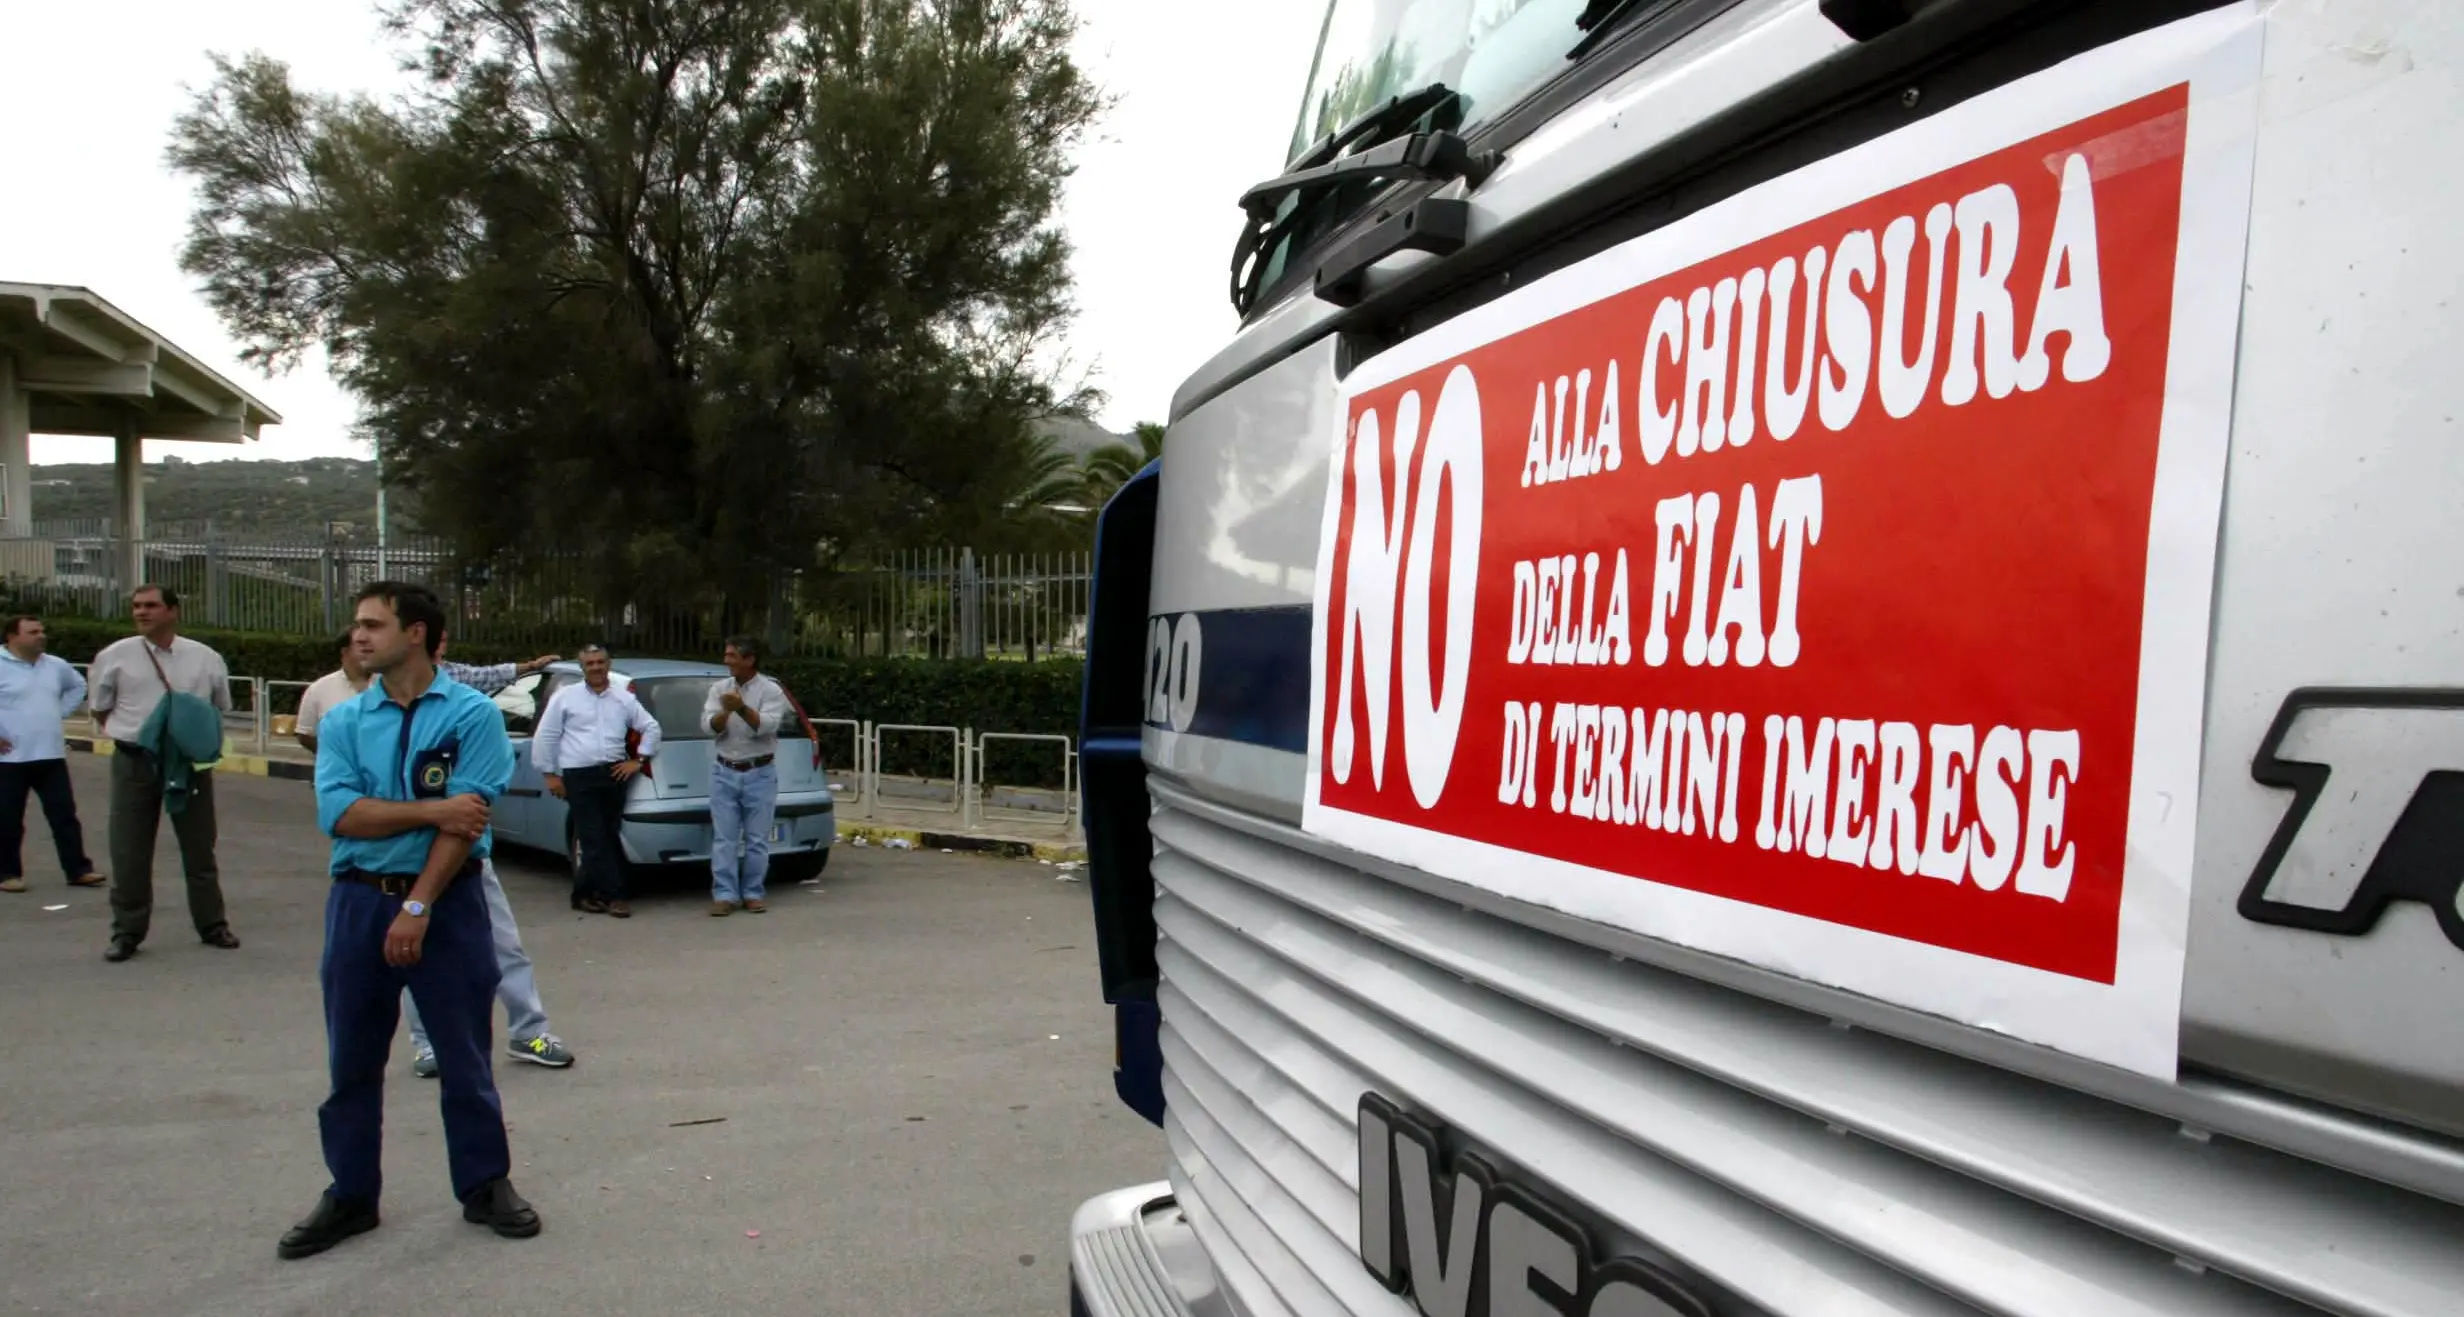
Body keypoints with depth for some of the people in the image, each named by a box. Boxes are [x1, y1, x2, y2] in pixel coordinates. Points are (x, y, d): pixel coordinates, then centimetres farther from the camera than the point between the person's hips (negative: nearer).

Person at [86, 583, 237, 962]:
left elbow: (220, 709, 15)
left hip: (190, 762, 1)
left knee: (199, 848, 10)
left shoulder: (206, 658, 2)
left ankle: (212, 924, 21)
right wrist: (128, 734, 4)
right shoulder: (115, 656, -1)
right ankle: (127, 931, 16)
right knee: (129, 851, 4)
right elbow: (99, 709, 10)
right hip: (135, 762, -1)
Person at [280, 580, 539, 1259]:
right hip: (358, 902, 4)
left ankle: (485, 1185, 20)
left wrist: (418, 907, -18)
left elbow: (465, 821, -13)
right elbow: (339, 814, -7)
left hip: (449, 902, -3)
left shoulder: (472, 714, -6)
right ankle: (350, 1196, 26)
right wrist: (432, 810, -18)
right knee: (352, 1061, 12)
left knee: (465, 1057, 6)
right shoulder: (343, 720, 6)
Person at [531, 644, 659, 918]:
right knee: (595, 838, -6)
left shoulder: (624, 698, 9)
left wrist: (638, 760, 7)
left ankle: (585, 892, 19)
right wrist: (550, 774, 1)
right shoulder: (565, 697, 2)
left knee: (607, 837, 6)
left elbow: (651, 727, 16)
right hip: (579, 776, -3)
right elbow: (545, 737, 4)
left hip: (614, 774, 3)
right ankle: (613, 894, -4)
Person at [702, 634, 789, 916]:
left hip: (760, 774, -3)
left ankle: (753, 894, 11)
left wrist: (742, 708, -34)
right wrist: (725, 712, -26)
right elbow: (709, 725, -6)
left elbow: (767, 726, -19)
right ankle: (724, 894, 4)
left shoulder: (772, 691, -5)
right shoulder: (719, 688, 6)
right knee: (723, 838, 0)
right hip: (724, 773, 3)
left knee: (757, 839, 3)